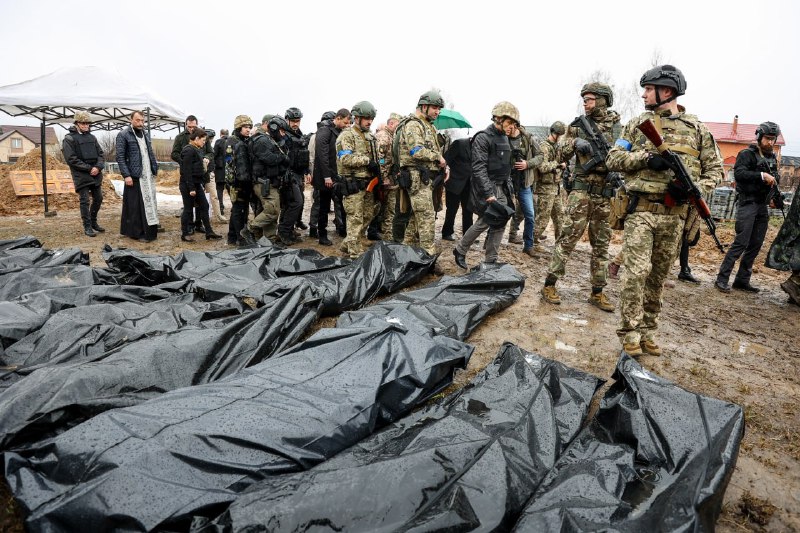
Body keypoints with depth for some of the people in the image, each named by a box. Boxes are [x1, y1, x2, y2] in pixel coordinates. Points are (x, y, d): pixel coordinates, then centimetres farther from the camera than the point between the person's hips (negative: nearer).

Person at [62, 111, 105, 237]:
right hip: (81, 176, -6)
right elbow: (71, 159, -11)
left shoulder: (92, 137, 13)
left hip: (95, 175, 6)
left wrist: (98, 167, -8)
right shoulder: (69, 139, -5)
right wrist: (89, 168, -16)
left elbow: (100, 154, 11)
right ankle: (87, 227, 5)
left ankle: (93, 222, 29)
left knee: (98, 199, 11)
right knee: (85, 201, -3)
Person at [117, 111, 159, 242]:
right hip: (134, 176, -6)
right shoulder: (123, 135, -3)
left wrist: (155, 169, 9)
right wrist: (126, 175, -15)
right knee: (135, 205, -3)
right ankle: (137, 233, 2)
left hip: (148, 176, 6)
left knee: (149, 204, 7)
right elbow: (120, 157, -8)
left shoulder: (145, 135, 18)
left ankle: (150, 230, 13)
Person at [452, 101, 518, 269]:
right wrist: (489, 194, -25)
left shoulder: (504, 138, 14)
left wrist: (508, 187, 13)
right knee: (484, 222, -8)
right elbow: (479, 168, -20)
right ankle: (460, 251, 13)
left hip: (501, 189, 8)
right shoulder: (483, 138, -12)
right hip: (487, 187, -8)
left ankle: (490, 261, 12)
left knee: (499, 224, 4)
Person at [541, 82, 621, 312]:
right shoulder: (578, 124, 6)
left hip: (606, 194, 3)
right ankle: (549, 285, 0)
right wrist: (575, 142, -13)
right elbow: (562, 153, 7)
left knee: (601, 244, 7)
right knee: (568, 237, -7)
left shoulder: (619, 126, 9)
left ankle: (597, 293, 15)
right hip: (582, 190, -2)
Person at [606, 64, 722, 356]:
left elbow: (714, 168, 10)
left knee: (658, 276, 9)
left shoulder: (697, 129, 9)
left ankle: (647, 330, 20)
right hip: (641, 210, -2)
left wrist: (694, 189, -11)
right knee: (636, 271, -11)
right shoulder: (637, 123, 7)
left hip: (674, 215, 2)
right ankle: (630, 332, -1)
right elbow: (613, 159, 2)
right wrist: (646, 157, -14)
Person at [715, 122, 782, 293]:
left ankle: (742, 280, 12)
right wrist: (762, 175, -25)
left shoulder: (772, 157, 18)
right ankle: (721, 279, -11)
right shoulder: (747, 154, -4)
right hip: (748, 203, -8)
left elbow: (774, 179, 27)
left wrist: (775, 197, 12)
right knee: (741, 243, -14)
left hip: (763, 206, 8)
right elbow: (739, 173, -19)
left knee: (756, 245, 6)